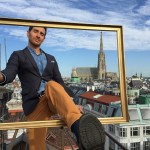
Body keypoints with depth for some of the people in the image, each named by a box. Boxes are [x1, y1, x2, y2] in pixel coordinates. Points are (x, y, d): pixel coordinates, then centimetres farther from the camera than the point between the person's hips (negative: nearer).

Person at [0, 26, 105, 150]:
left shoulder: (51, 59, 25)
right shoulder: (18, 56, 13)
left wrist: (73, 103, 5)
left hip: (55, 100, 1)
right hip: (34, 105, 0)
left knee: (52, 85, -34)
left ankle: (80, 127, -59)